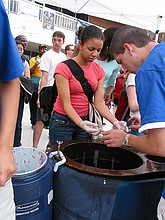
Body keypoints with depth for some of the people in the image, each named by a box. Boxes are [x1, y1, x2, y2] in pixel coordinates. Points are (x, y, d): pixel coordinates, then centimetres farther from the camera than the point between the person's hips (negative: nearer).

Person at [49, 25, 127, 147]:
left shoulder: (99, 71, 1)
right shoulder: (64, 68, -14)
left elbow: (99, 103, -3)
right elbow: (66, 103, -18)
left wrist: (115, 121, -19)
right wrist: (81, 123, -34)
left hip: (84, 121, 5)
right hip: (62, 121, -4)